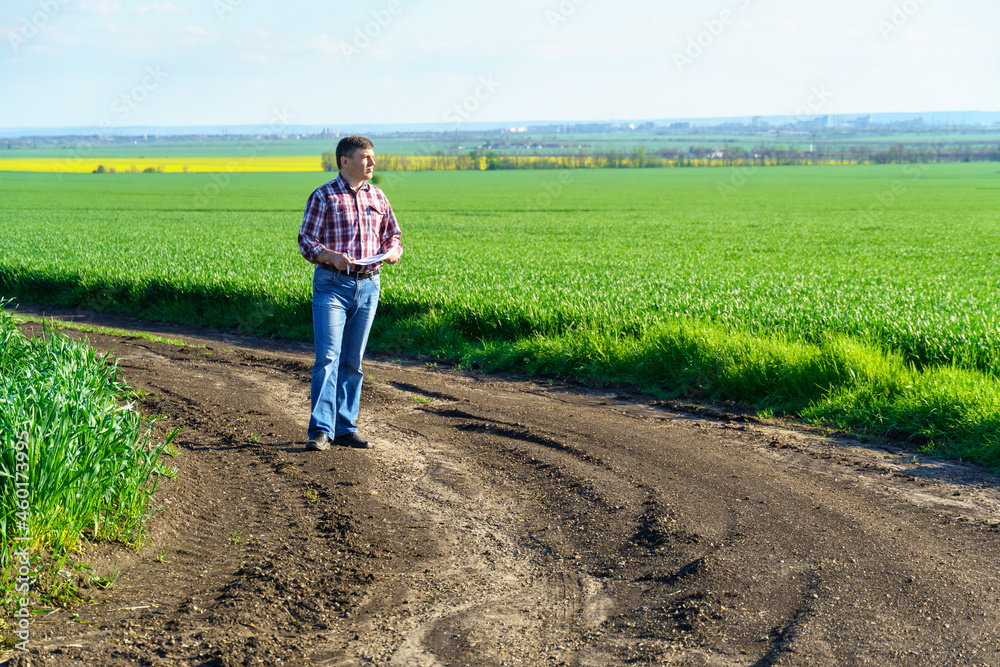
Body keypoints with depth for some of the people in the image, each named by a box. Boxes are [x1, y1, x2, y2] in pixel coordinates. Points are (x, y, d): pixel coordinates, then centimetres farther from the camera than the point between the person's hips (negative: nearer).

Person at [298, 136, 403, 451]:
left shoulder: (377, 197, 11)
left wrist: (393, 251, -5)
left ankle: (345, 429, 15)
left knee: (353, 361, 9)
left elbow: (392, 234, 18)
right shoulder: (323, 196, -3)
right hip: (332, 285, -5)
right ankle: (321, 431, -11)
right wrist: (333, 257, -22)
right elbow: (306, 242, -4)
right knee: (328, 357, -12)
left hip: (368, 286, 5)